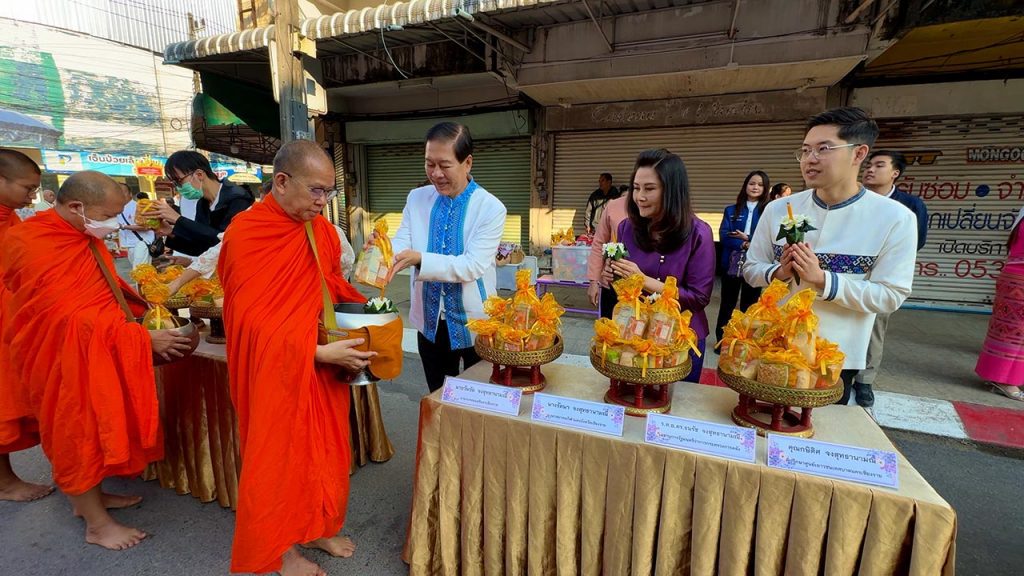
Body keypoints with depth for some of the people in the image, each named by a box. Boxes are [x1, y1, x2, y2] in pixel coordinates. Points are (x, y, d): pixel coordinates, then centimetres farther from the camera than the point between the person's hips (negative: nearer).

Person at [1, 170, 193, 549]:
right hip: (65, 358, -8)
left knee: (93, 428, 18)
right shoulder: (35, 248, -24)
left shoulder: (81, 235, 3)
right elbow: (75, 317, -26)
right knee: (78, 433, 4)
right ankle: (97, 524, 19)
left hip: (93, 350, 8)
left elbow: (105, 289, 14)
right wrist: (143, 338, -24)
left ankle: (88, 498, 36)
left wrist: (144, 308, 0)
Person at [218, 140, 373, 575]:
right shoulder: (245, 234, -17)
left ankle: (316, 527, 41)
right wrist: (317, 351, -23)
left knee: (324, 446, 17)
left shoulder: (321, 229, 0)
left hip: (323, 363, 6)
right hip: (275, 369, -5)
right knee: (280, 454, 12)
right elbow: (254, 322, -19)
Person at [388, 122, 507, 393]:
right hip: (430, 320, 4)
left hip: (474, 323, -3)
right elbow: (402, 243, -8)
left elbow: (472, 266, -22)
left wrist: (420, 259, -33)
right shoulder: (416, 198, 0)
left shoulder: (491, 208, -14)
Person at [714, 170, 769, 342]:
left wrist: (747, 237, -15)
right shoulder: (731, 210, 5)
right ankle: (721, 341, 23)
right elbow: (723, 236, -5)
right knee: (727, 304, 11)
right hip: (732, 264, 1)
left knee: (749, 306, 11)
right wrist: (745, 244, -18)